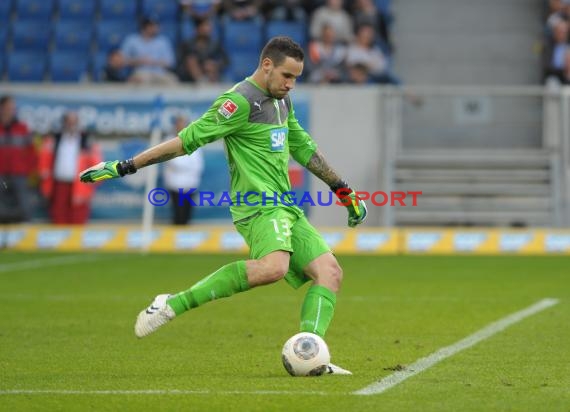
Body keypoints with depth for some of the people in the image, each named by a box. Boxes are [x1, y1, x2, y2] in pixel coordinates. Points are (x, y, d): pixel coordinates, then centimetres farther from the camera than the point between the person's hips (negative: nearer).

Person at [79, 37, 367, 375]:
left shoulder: (282, 101, 18)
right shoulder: (240, 102, -11)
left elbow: (304, 147, 31)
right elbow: (187, 141, -11)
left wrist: (343, 190, 36)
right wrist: (125, 167, -13)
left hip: (286, 207, 9)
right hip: (258, 206, -9)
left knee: (331, 272, -4)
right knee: (273, 267, -34)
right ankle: (173, 305, -26)